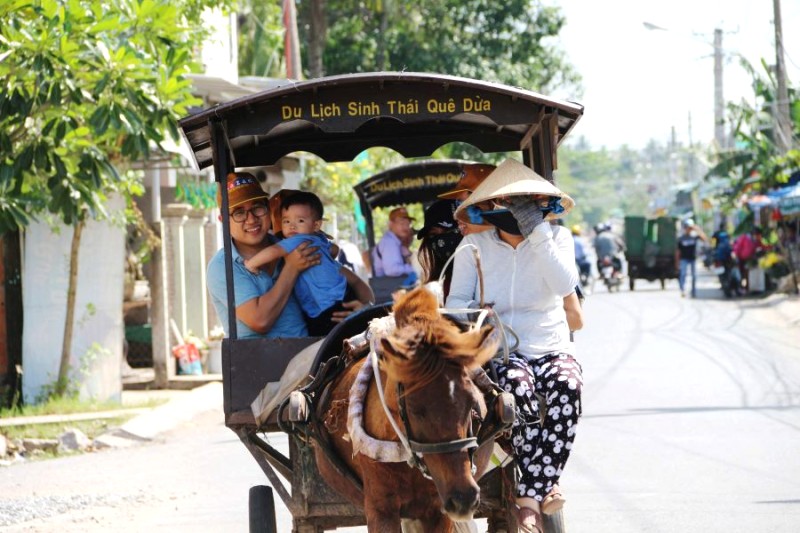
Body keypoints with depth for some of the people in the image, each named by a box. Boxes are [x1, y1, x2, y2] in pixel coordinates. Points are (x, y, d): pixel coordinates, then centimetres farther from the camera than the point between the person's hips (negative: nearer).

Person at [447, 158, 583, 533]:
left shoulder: (556, 237, 6)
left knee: (567, 386, -35)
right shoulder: (474, 245, 5)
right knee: (519, 387, -38)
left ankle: (529, 499, -31)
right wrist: (476, 315, -19)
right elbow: (457, 301, 5)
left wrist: (538, 232, -16)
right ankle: (542, 491, -24)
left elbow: (565, 285, -12)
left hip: (550, 346, 1)